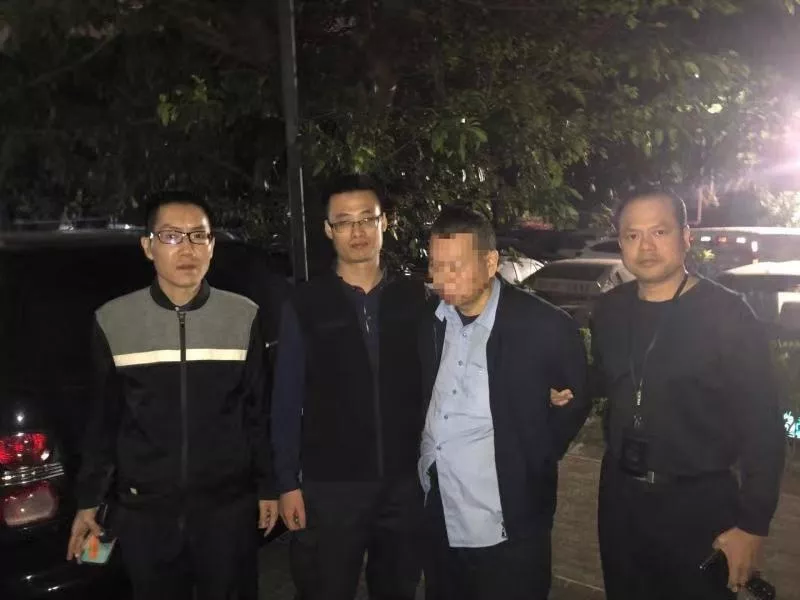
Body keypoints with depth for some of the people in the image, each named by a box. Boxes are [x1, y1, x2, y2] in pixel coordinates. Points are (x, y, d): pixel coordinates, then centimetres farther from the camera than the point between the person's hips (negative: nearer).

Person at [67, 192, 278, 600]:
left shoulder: (243, 317, -4)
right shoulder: (113, 321, -4)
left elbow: (258, 412, 3)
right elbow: (104, 418, 5)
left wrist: (267, 487, 6)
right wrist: (88, 501, 8)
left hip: (228, 506, 0)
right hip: (143, 511, 0)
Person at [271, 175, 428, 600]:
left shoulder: (415, 297, 2)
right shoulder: (305, 305, -3)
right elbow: (287, 401, -3)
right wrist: (287, 483, -6)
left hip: (405, 480, 2)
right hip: (330, 485, -2)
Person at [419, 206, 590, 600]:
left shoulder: (544, 327, -15)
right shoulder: (430, 321, 0)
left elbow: (576, 402, -2)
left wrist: (532, 464, -2)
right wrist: (422, 460, 8)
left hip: (508, 528, -5)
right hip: (438, 522, 5)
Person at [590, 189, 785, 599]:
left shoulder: (727, 314, -15)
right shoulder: (609, 310, 1)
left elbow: (762, 427, -14)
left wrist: (752, 523, -14)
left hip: (699, 503, -4)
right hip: (619, 493, 5)